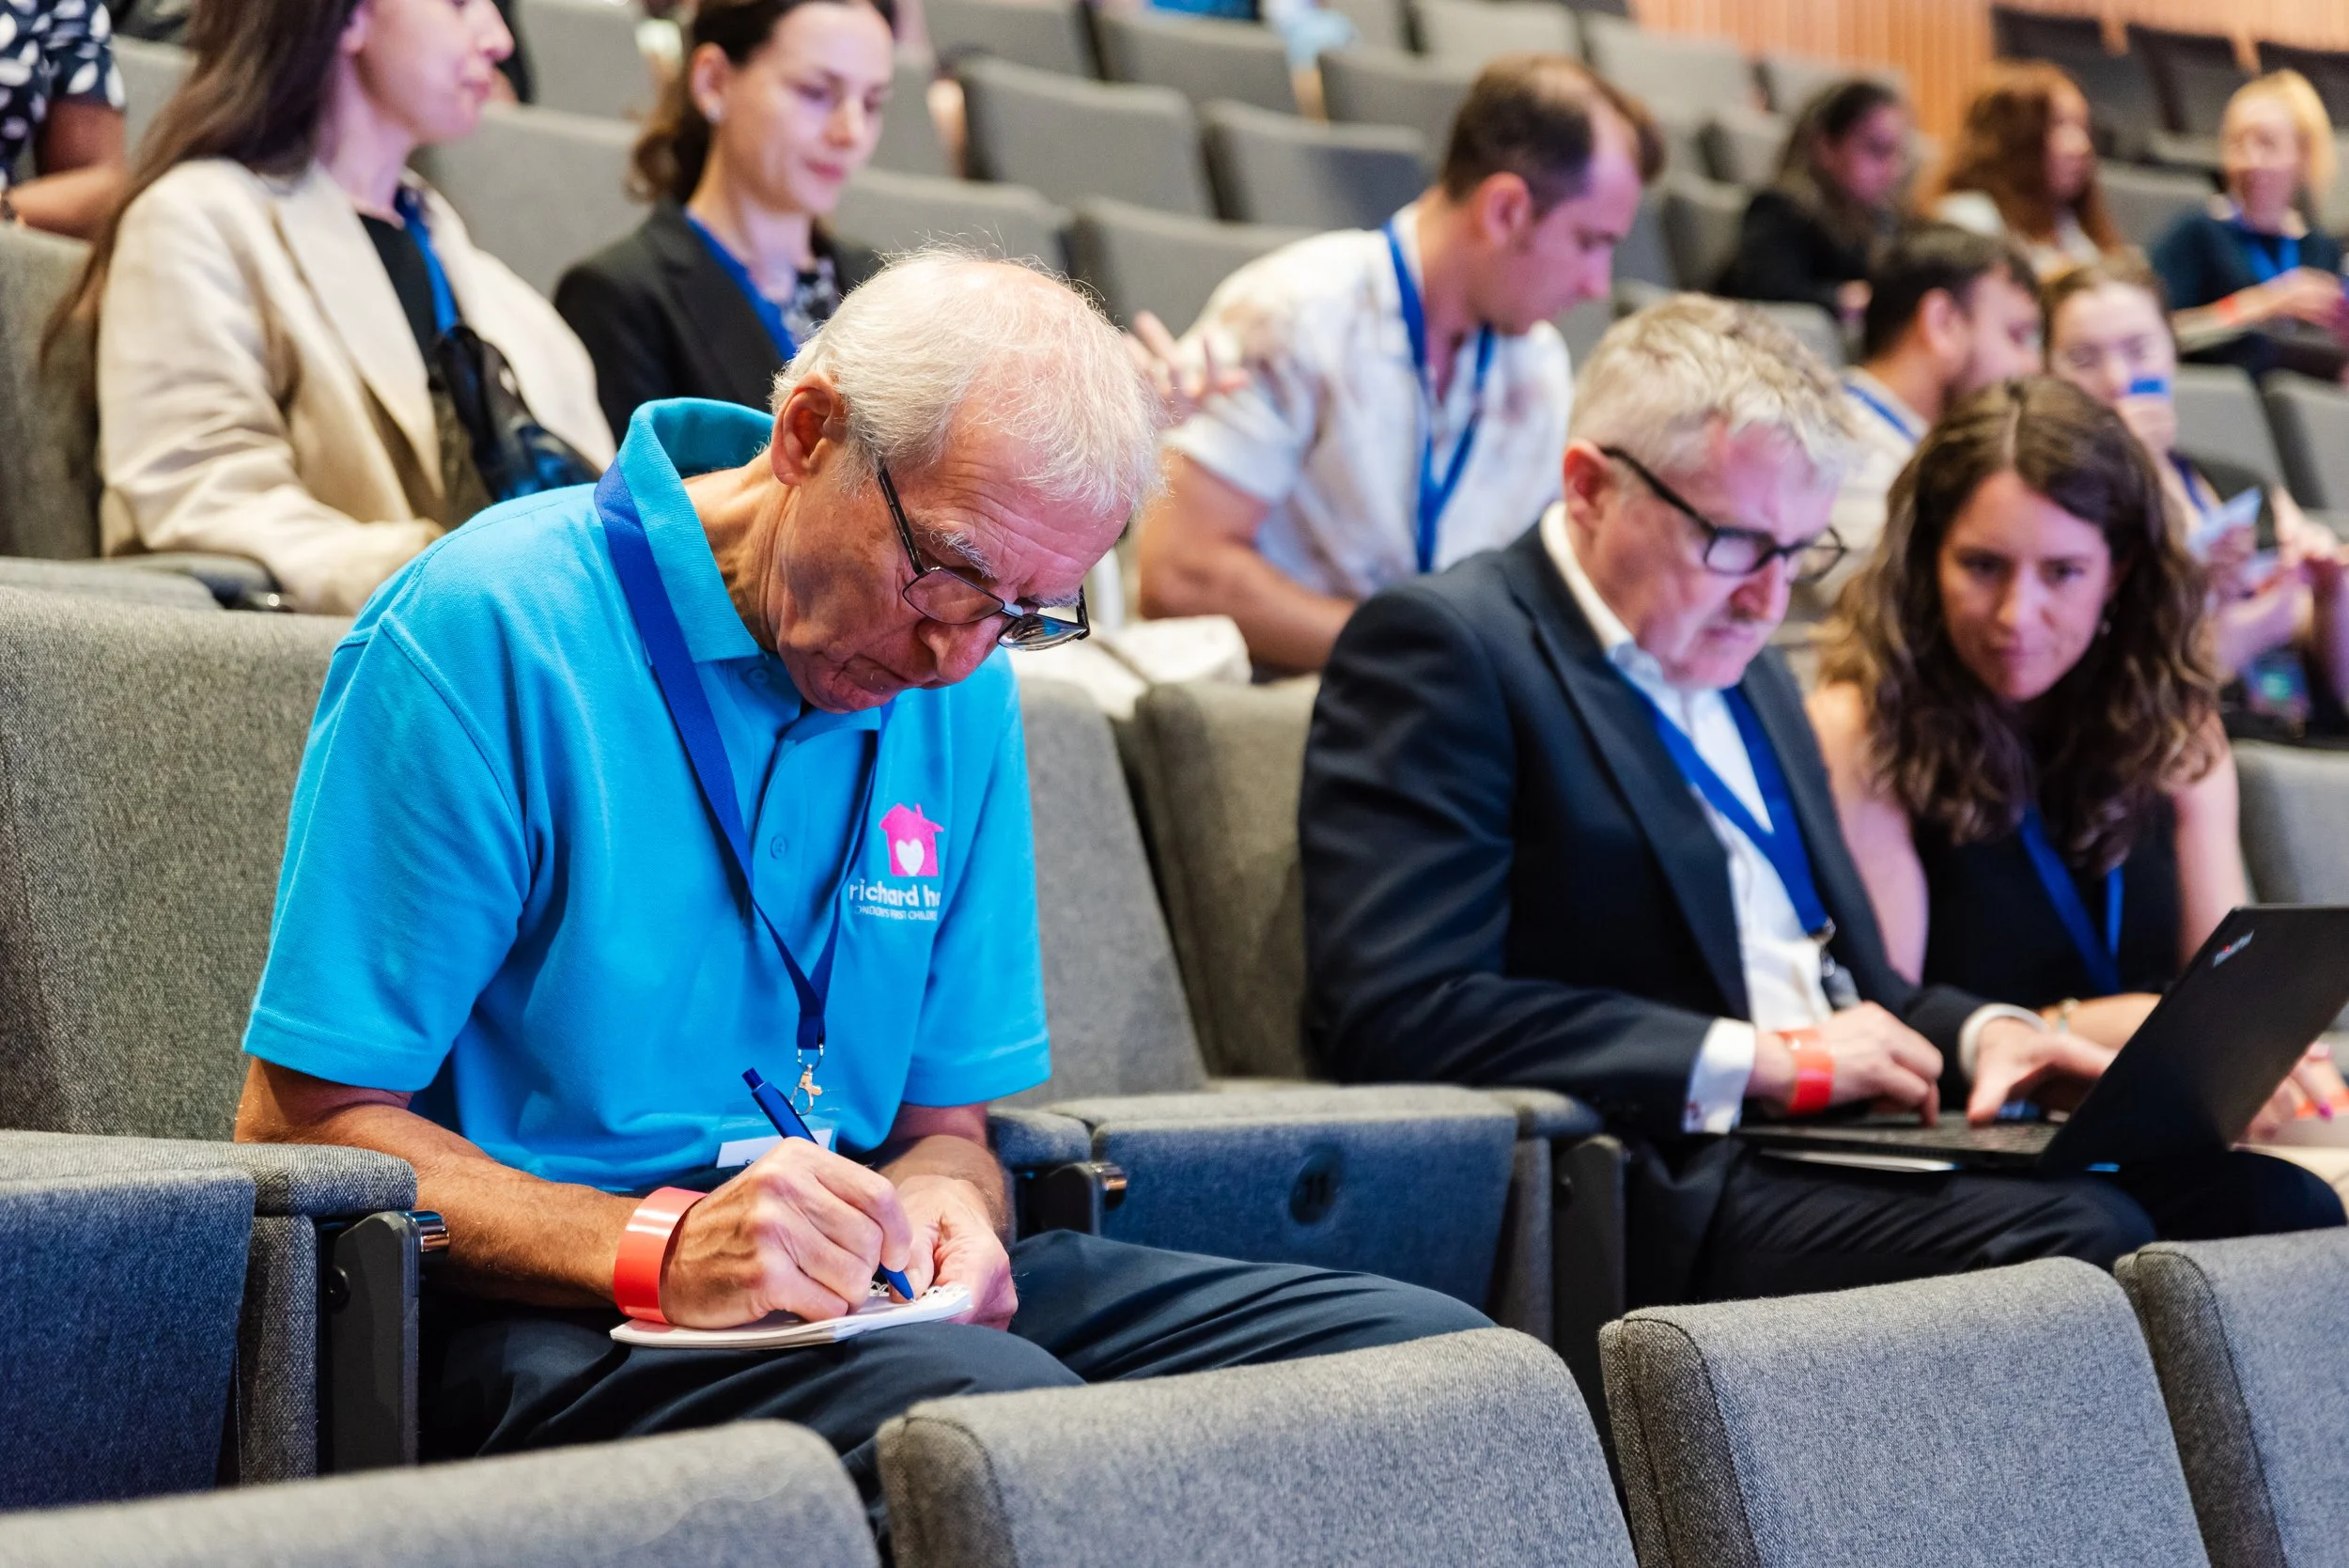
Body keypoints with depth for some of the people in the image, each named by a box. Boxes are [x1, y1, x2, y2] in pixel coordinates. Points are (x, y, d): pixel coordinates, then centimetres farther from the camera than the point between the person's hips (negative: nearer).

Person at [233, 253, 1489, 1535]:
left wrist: (936, 1201, -9)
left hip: (864, 1294, 6)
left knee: (1428, 1349, -11)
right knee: (989, 1400, -36)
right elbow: (300, 1127, -13)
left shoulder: (960, 691, 11)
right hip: (555, 1322, -6)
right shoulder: (488, 632, -11)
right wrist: (663, 1250, -27)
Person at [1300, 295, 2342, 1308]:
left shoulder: (1739, 664, 23)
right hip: (1667, 1187, -8)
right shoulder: (1442, 646, -4)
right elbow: (1400, 1013, -16)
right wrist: (1767, 1061, -15)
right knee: (2077, 1235, -29)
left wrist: (1983, 1032, 5)